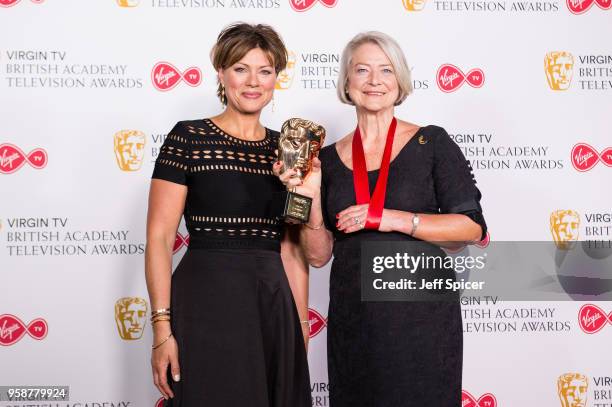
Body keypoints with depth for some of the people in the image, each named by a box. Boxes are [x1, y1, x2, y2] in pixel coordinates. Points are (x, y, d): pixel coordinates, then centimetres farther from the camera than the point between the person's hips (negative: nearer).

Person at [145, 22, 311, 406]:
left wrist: (302, 326, 7)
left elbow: (293, 250, 11)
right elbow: (159, 236, -7)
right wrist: (162, 327, -14)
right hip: (206, 302, -4)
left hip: (273, 306, 4)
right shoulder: (189, 138, -4)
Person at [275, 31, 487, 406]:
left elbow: (473, 228, -8)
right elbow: (319, 255, 6)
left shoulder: (431, 143, -2)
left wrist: (390, 218, -17)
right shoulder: (330, 159, 5)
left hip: (422, 317, -2)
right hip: (352, 320, 3)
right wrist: (311, 198, -11)